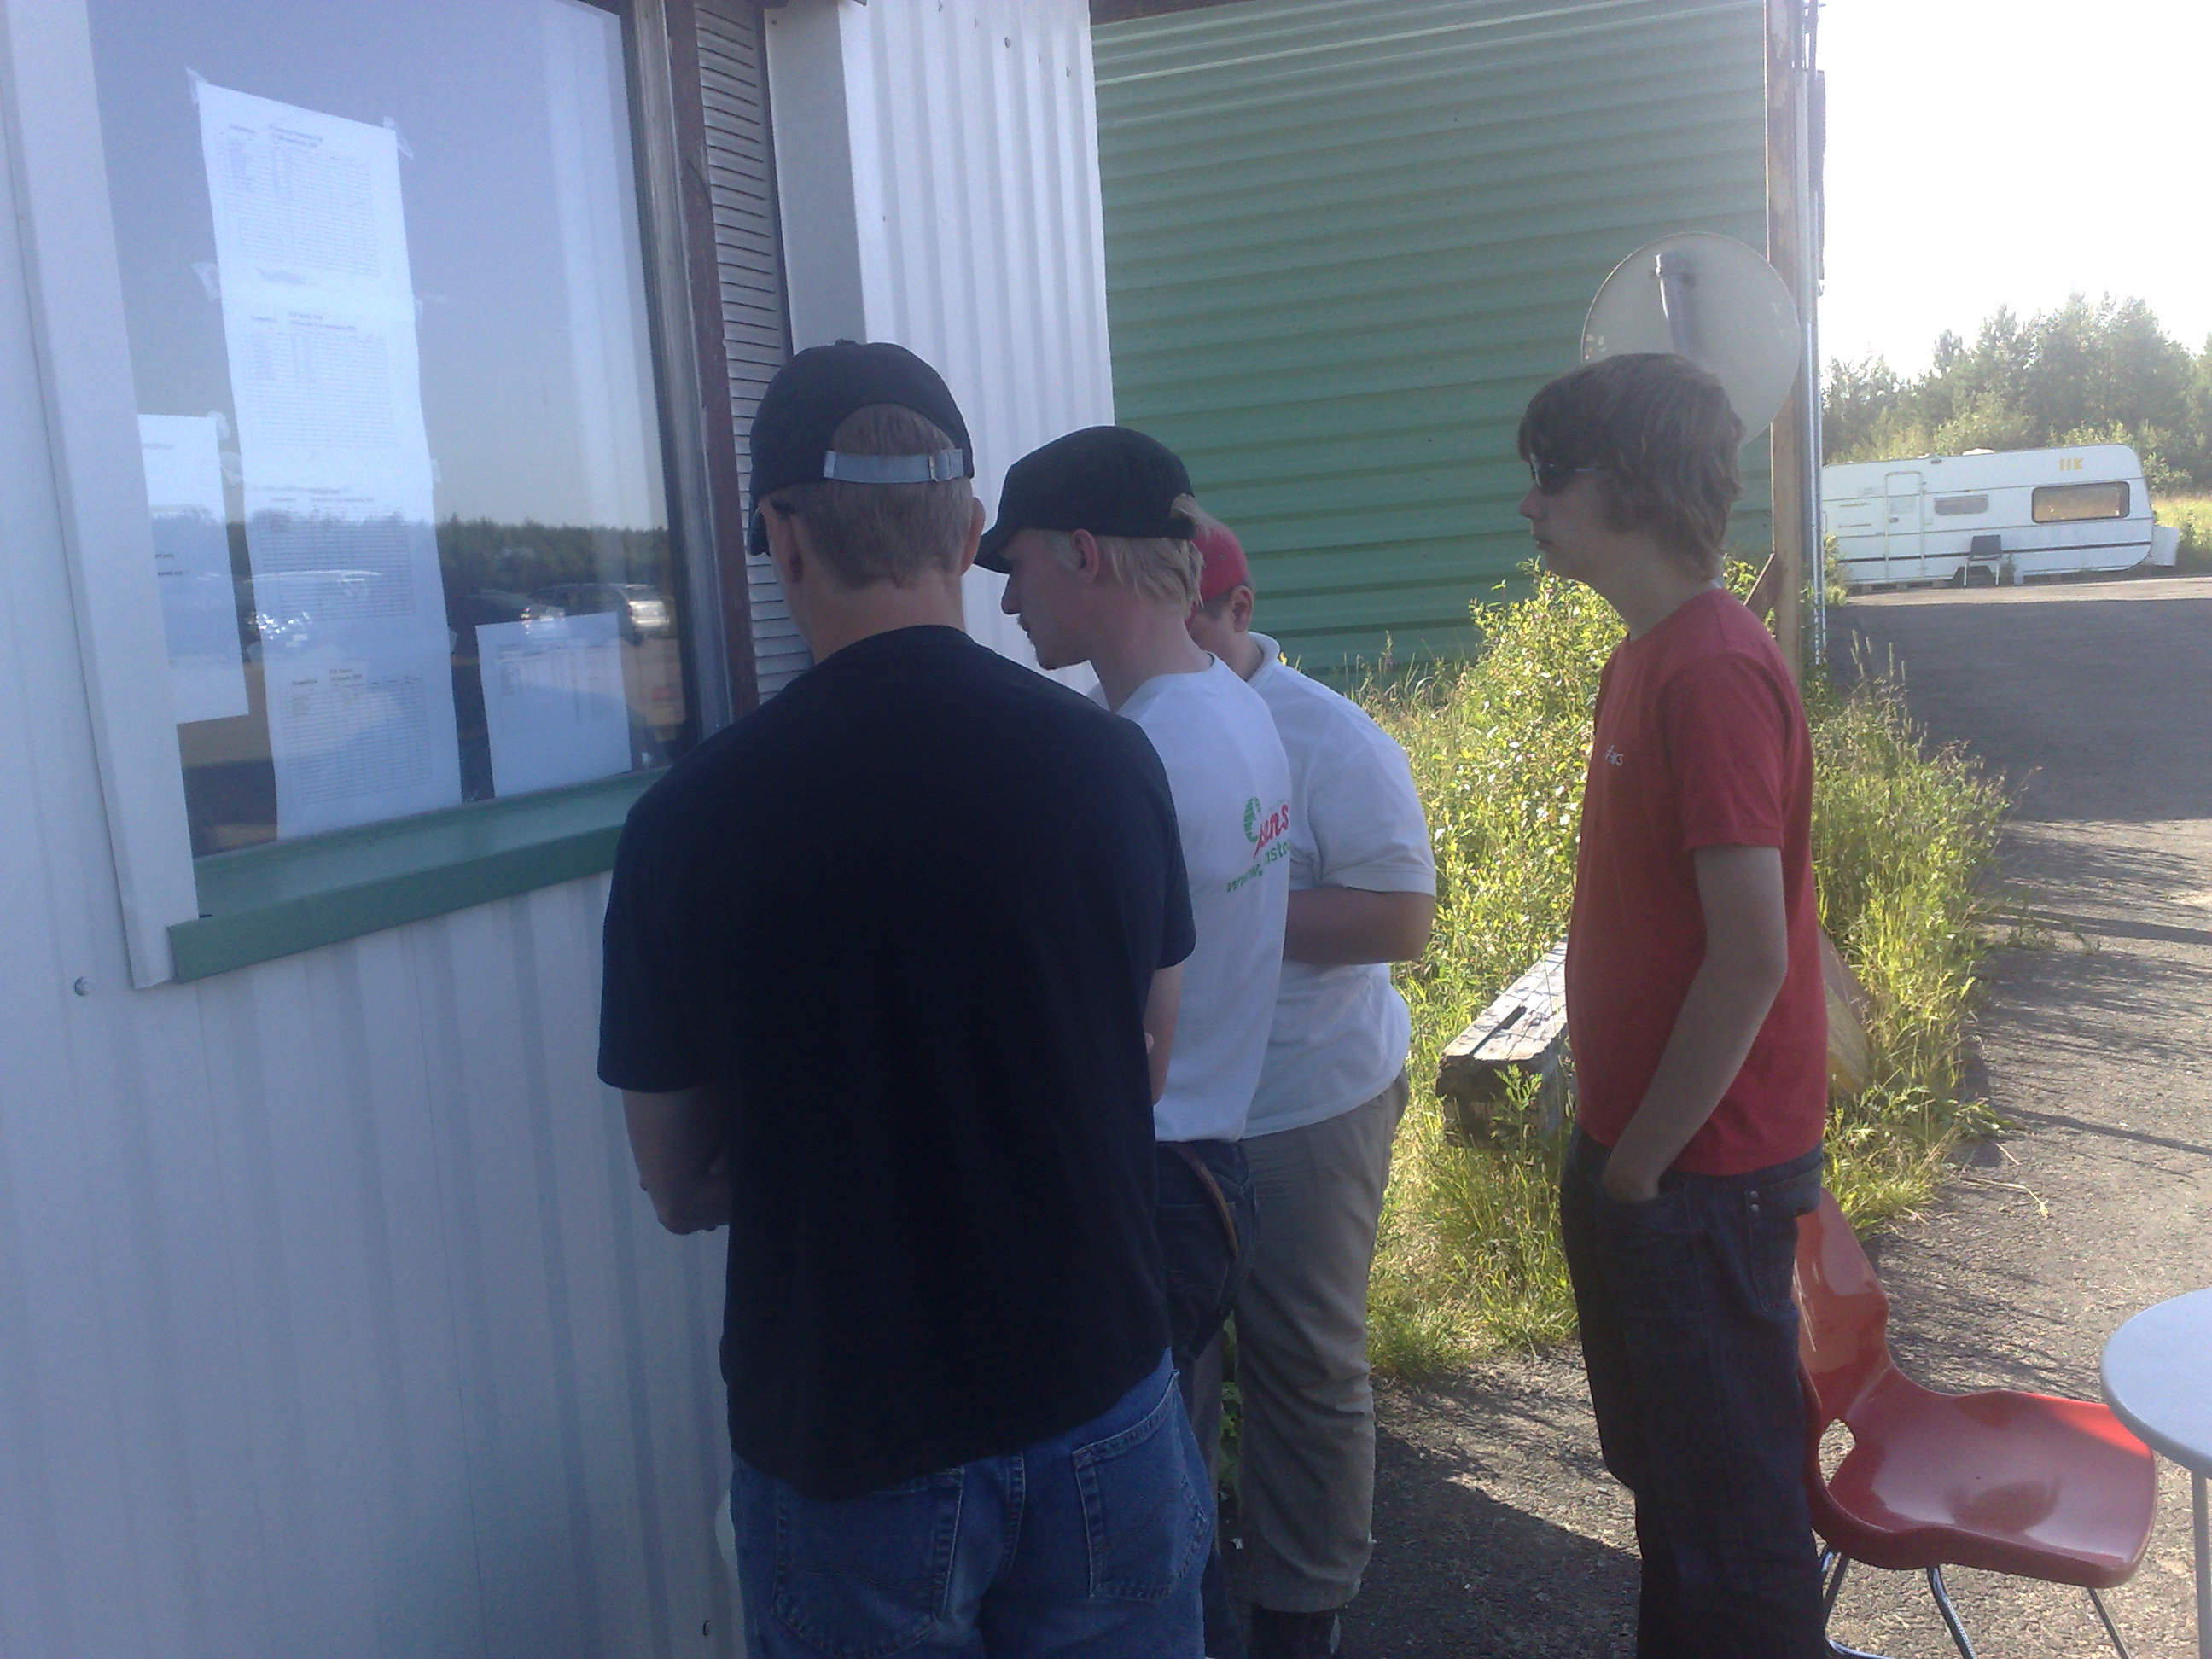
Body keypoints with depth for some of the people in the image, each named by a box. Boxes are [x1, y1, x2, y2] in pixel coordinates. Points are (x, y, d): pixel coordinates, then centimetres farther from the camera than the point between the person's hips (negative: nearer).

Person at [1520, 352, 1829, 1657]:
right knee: (1666, 1466, 24)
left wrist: (1643, 1160, -16)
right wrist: (1613, 1145, 14)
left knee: (1730, 1500, 7)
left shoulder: (1715, 670, -22)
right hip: (1638, 1147, 9)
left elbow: (1751, 959, -25)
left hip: (1700, 1174, -9)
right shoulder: (1649, 657, 9)